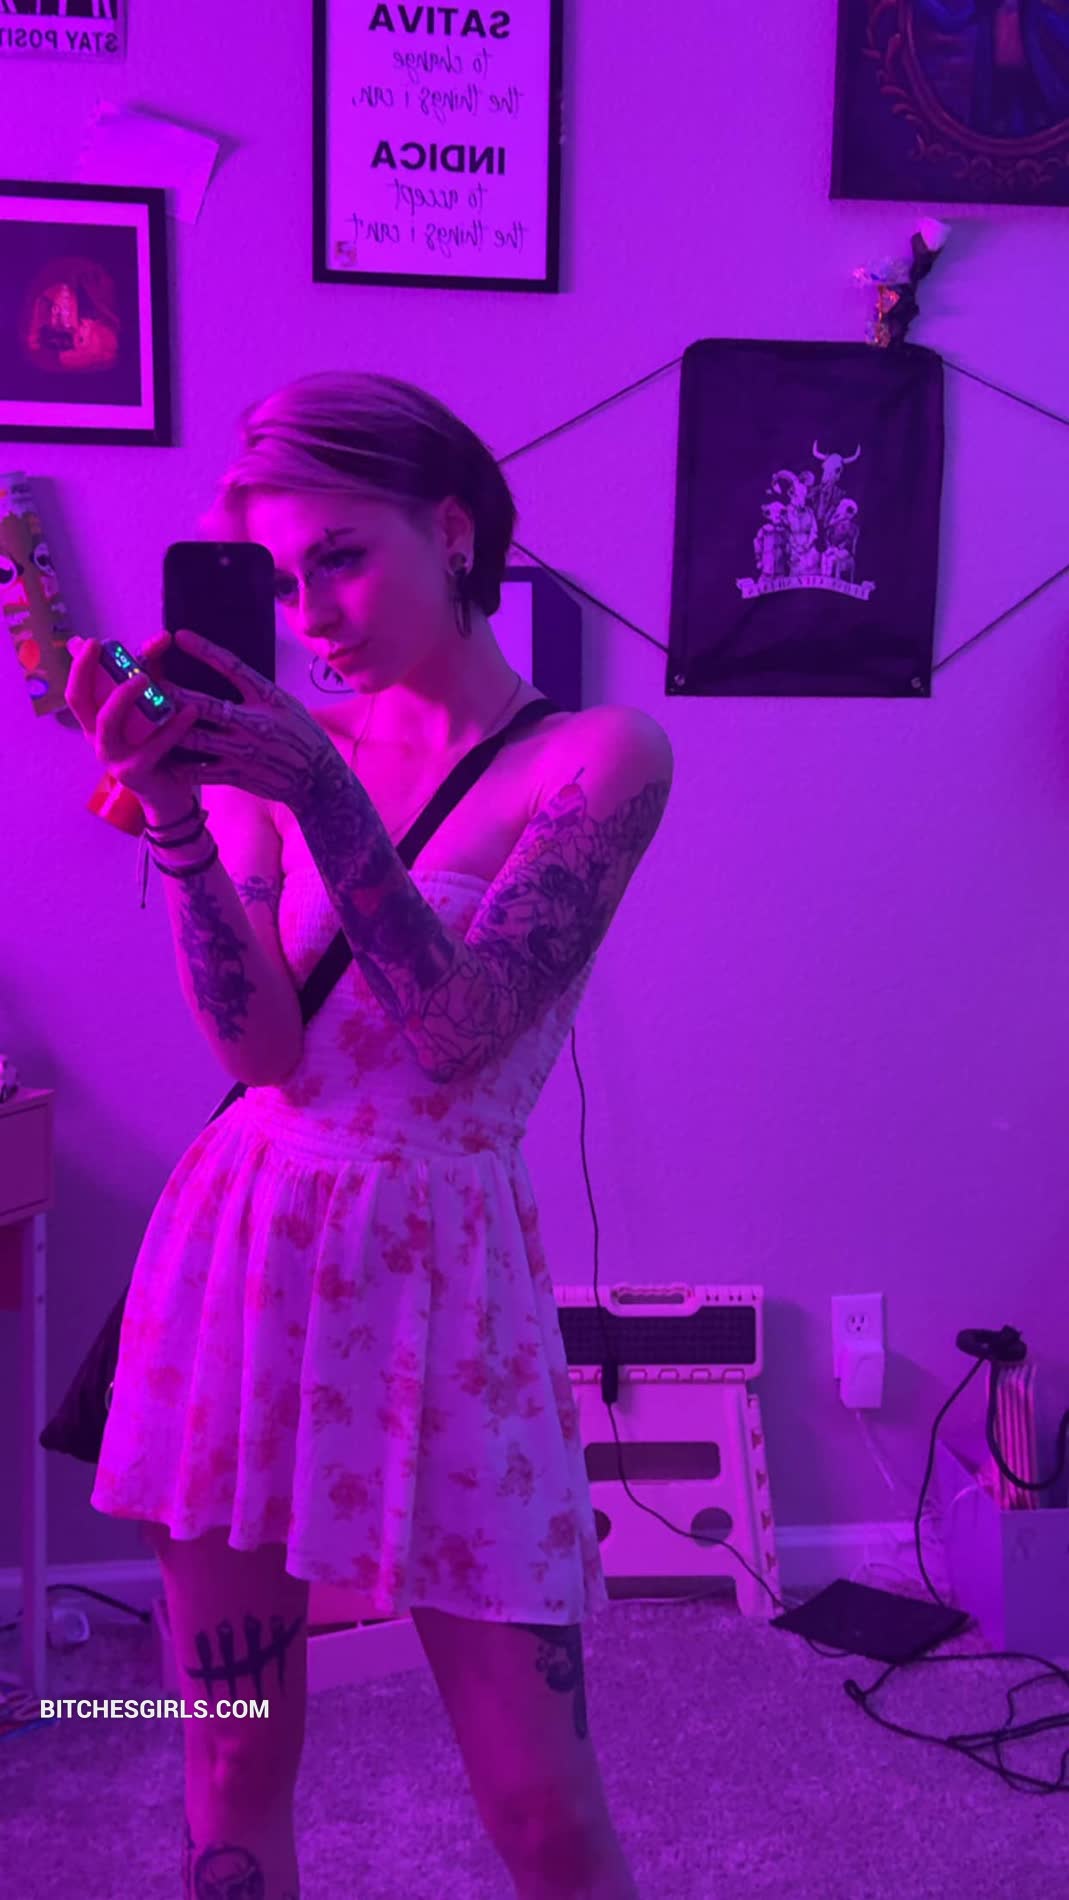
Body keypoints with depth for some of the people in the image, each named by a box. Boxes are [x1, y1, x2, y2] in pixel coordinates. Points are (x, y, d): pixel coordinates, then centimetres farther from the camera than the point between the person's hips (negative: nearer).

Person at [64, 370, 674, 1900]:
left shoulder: (598, 752, -3)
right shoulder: (279, 744, 6)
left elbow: (461, 1028, -15)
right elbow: (262, 1047, -6)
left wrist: (319, 794, -24)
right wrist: (178, 818, -19)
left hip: (441, 1271, -3)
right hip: (243, 1247, 3)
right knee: (233, 1774, 11)